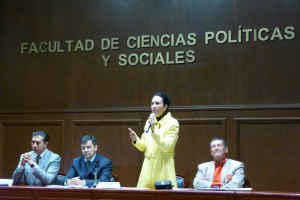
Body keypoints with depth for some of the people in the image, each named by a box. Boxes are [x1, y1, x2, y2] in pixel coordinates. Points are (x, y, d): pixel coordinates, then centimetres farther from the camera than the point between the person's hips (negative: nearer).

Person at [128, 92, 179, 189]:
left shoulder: (172, 123, -6)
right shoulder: (149, 122, 11)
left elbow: (166, 147, -17)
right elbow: (144, 147, 13)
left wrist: (154, 129, -23)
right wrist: (136, 140, -7)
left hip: (163, 166, -5)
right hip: (148, 166, 5)